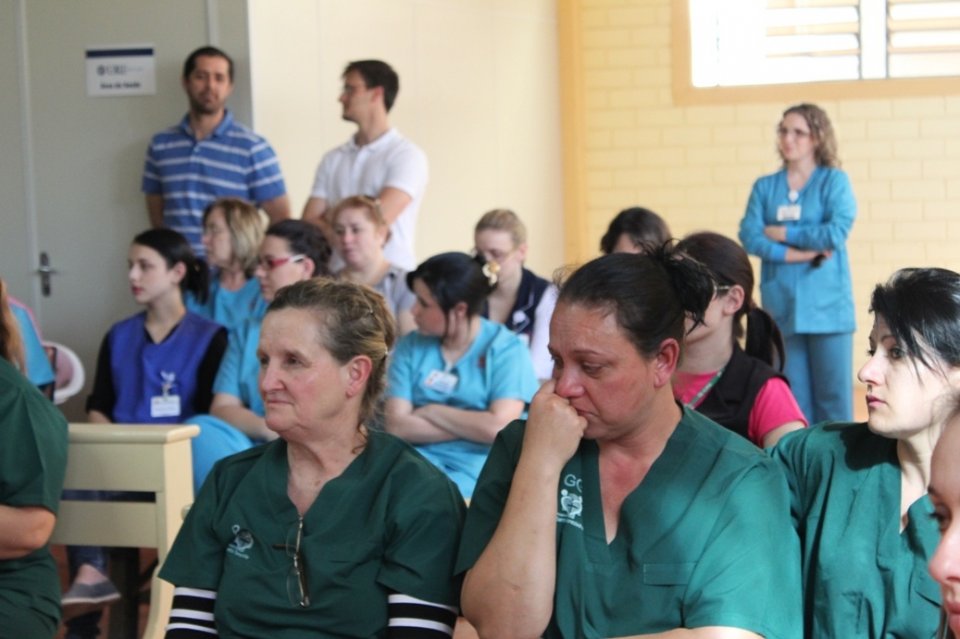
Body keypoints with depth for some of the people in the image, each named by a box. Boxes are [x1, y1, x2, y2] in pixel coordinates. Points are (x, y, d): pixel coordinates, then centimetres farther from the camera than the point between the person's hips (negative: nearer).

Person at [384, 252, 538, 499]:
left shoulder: (506, 349, -2)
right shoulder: (410, 346, 9)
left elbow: (499, 428, -14)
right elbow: (397, 425, -2)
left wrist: (431, 412, -3)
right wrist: (473, 426, -9)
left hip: (476, 470, -4)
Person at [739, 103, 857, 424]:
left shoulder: (834, 181, 3)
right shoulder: (765, 187, 10)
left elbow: (836, 232, -11)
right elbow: (750, 237, -2)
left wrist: (780, 234, -5)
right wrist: (799, 254, -12)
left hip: (827, 304, -2)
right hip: (782, 305, 2)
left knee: (833, 395, -3)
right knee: (793, 397, 4)